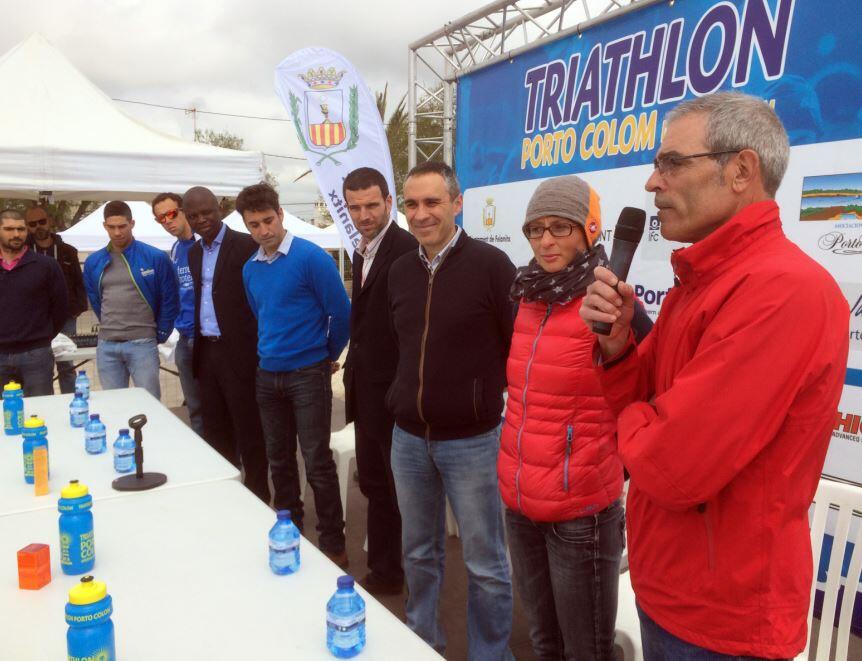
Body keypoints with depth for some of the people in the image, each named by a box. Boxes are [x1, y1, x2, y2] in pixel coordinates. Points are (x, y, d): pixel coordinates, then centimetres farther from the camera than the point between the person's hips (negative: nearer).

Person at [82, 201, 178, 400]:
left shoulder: (155, 258, -6)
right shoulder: (93, 262, 7)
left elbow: (170, 300, -1)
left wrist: (161, 334, 1)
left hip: (142, 344, -4)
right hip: (106, 347, 4)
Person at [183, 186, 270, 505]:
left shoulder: (246, 245, -9)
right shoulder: (193, 253, 13)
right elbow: (198, 302, 13)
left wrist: (260, 349, -16)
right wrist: (196, 348, 6)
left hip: (239, 352, -7)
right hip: (206, 352, 7)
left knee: (249, 430, 3)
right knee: (215, 431, 16)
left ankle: (258, 498, 16)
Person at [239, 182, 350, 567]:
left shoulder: (311, 257, -13)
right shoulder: (250, 268, 8)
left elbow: (341, 312, -10)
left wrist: (329, 356, 2)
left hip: (308, 375, -6)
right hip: (268, 375, 6)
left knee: (317, 462, -2)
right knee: (279, 459, 15)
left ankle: (333, 544, 12)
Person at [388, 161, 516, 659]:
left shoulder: (490, 264, -11)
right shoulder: (400, 271, 7)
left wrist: (491, 400, -6)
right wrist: (402, 399, 14)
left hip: (472, 440, -5)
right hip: (409, 438, 5)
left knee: (486, 563, 9)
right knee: (419, 552, 20)